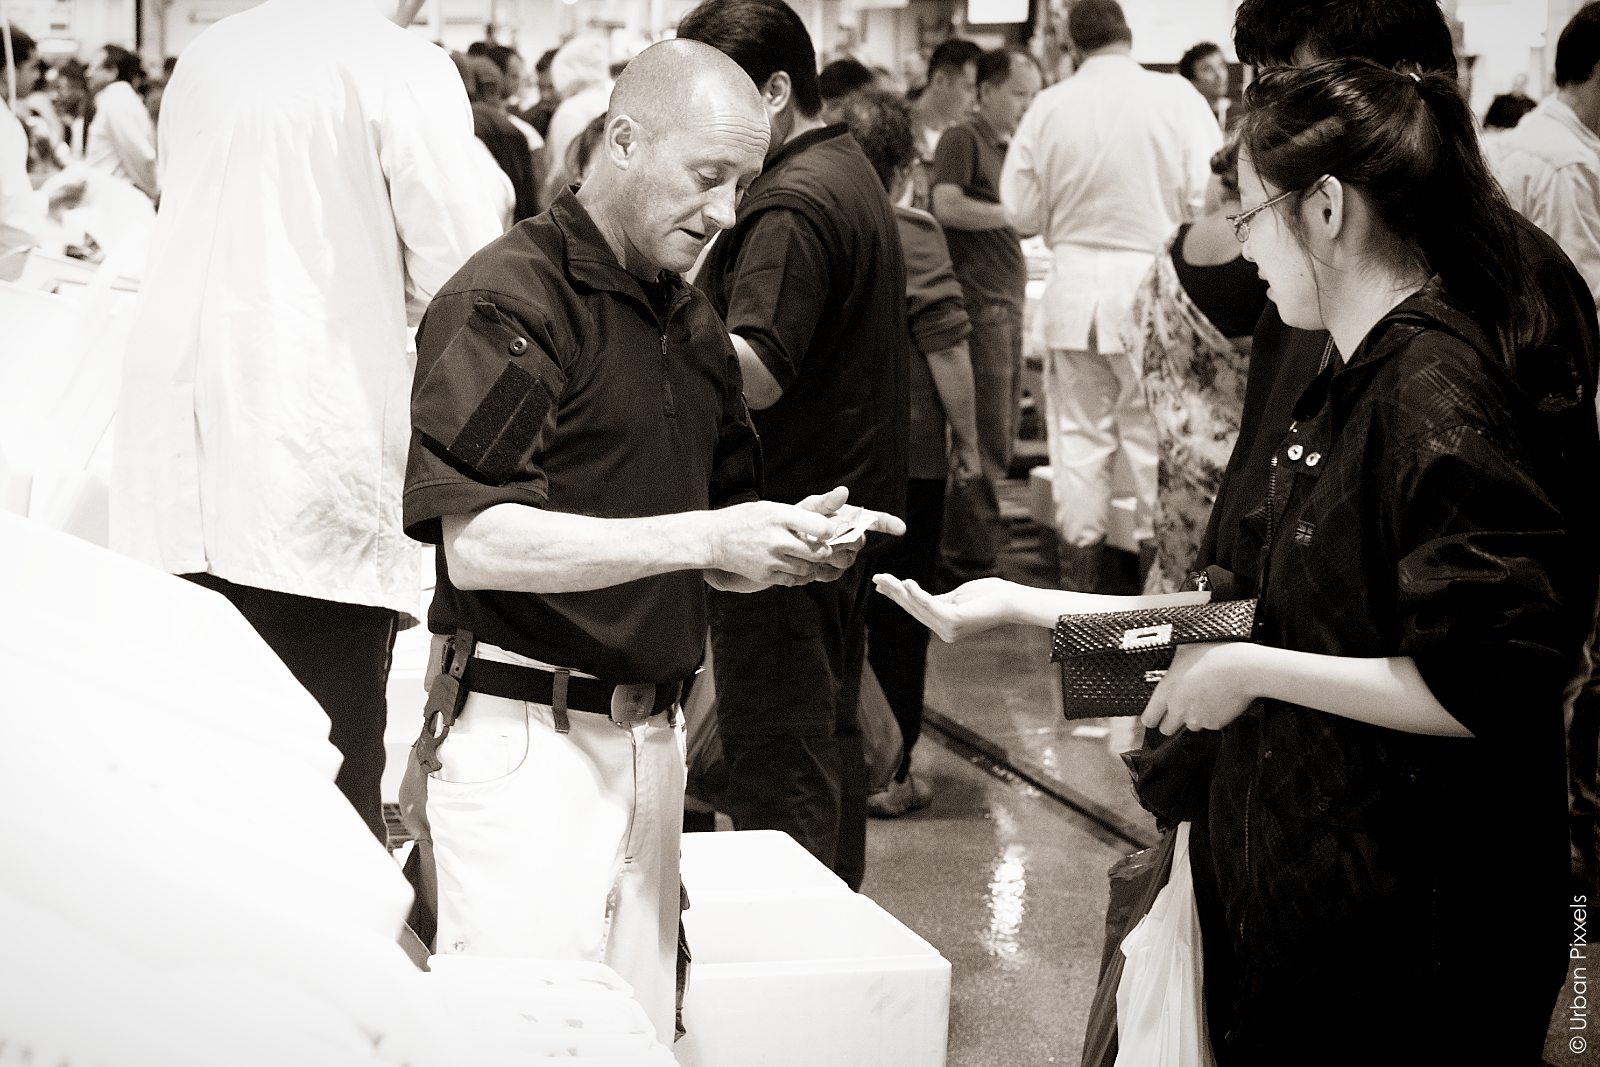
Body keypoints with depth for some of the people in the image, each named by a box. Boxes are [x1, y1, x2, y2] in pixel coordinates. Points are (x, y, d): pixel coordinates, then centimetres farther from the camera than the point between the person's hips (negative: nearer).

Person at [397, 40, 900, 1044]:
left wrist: (789, 544, -2)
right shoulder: (508, 297, -10)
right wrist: (707, 537, -22)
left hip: (648, 736, 7)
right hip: (526, 733, -7)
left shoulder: (696, 326, 15)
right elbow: (475, 542, -20)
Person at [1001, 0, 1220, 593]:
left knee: (1079, 434, 11)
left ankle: (1080, 580, 17)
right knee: (1156, 433, 6)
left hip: (1075, 288, 2)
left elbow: (1020, 211, 2)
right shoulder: (1174, 97, -9)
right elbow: (1210, 196, -9)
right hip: (1149, 281, -2)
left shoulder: (1048, 106, -3)